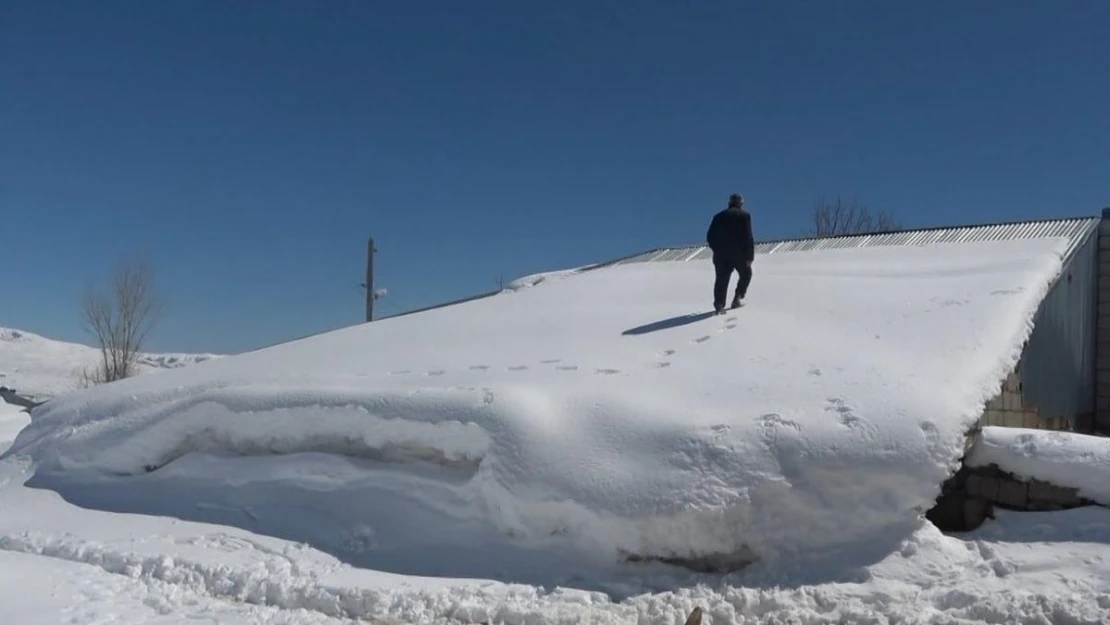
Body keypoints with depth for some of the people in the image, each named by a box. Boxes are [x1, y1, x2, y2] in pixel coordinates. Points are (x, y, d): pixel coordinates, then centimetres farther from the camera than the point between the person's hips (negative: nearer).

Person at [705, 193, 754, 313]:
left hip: (721, 255, 3)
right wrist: (750, 256, -7)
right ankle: (737, 297, 11)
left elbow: (710, 237, 6)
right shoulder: (744, 216, -2)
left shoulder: (719, 216, 10)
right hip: (739, 254, -3)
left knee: (721, 280, 3)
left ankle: (719, 305, -10)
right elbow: (748, 237, -10)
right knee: (746, 274, 20)